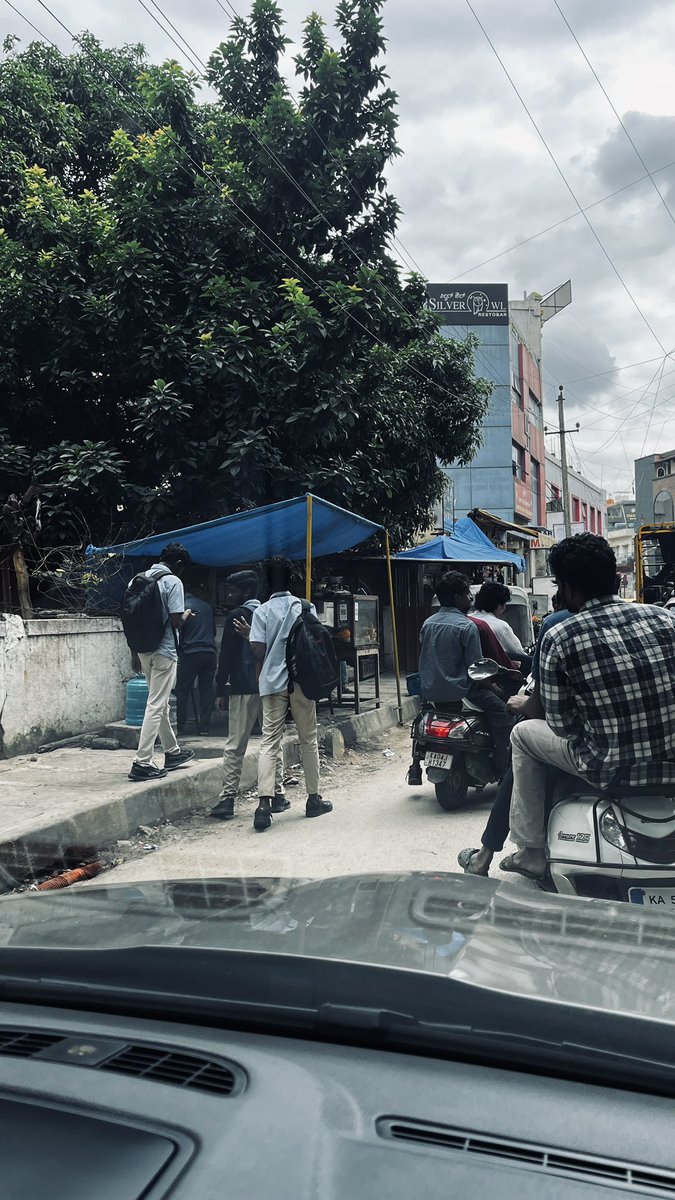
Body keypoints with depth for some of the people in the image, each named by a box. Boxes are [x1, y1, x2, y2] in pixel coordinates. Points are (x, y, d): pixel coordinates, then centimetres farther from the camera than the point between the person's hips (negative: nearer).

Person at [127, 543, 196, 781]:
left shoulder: (138, 580, 10)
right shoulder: (173, 582, -10)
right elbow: (176, 622, -16)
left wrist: (134, 653, 16)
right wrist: (186, 616, 7)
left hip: (144, 650, 7)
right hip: (164, 651, -7)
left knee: (160, 703, 18)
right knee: (156, 706, -4)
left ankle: (172, 752, 32)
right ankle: (142, 762, -5)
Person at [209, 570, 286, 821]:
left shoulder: (237, 616, -6)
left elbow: (227, 656, -7)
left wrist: (221, 690, -4)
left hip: (243, 689, -5)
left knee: (235, 746, -1)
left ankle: (227, 799, -3)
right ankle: (278, 795, 14)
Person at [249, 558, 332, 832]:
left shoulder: (262, 611, 1)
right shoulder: (305, 607, 2)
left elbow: (258, 649, -6)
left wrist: (263, 674, 10)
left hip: (272, 683, 0)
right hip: (301, 680, 0)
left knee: (269, 743, -1)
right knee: (308, 740, 12)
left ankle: (264, 803, -14)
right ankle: (313, 798, 21)